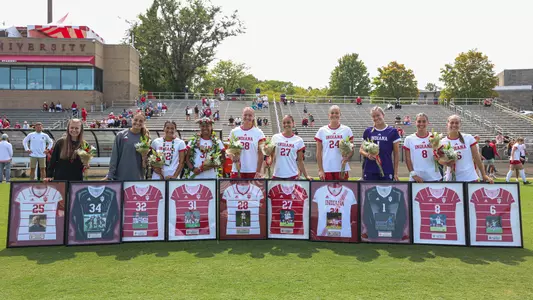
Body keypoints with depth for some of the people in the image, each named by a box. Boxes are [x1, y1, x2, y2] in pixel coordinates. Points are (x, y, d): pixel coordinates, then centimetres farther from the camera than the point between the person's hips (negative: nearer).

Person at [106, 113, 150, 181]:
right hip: (120, 177, -1)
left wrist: (145, 155, -13)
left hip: (137, 178, 2)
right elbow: (114, 157, -1)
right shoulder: (121, 135, 0)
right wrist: (110, 175, -6)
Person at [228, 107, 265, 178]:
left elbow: (260, 154, 1)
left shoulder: (258, 132, 2)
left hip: (253, 171, -2)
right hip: (236, 170, 2)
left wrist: (258, 172, -5)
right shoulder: (234, 132, 7)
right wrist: (232, 157, -9)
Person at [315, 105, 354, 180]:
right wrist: (320, 170, -1)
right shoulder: (322, 130, 5)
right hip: (326, 169, 0)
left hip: (342, 169, 0)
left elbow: (351, 150, 5)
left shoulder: (346, 130, 5)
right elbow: (319, 152, 5)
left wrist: (347, 158, -16)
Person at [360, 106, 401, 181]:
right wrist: (367, 154, -9)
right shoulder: (368, 131, 8)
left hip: (387, 172, -1)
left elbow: (396, 154, 5)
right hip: (369, 171, 2)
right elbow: (361, 150, 15)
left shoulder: (392, 131, 3)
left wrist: (396, 173, 1)